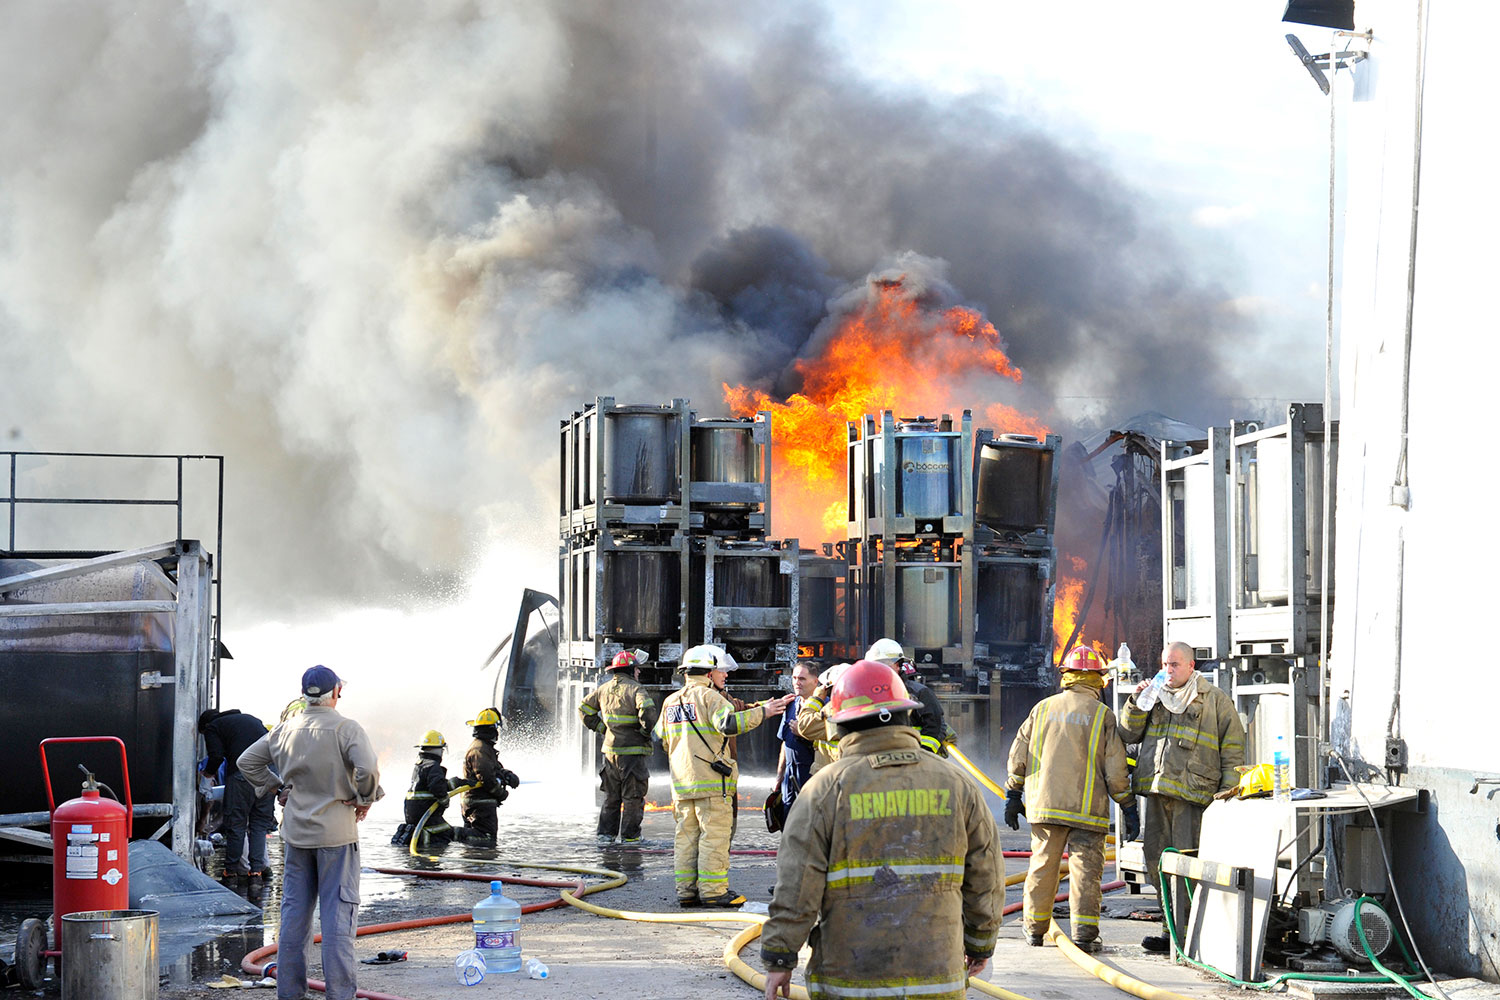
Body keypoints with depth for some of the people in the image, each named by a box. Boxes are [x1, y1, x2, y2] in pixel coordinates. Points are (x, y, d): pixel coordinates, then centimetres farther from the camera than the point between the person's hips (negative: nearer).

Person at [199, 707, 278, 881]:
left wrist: (208, 773, 17)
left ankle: (232, 870, 9)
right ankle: (257, 868, 5)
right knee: (260, 822, 10)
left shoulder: (212, 727, 15)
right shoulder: (252, 719, 31)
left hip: (241, 774, -5)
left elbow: (216, 756, -1)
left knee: (236, 823, 5)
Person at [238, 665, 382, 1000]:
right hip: (337, 833, -5)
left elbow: (247, 761, 13)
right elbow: (367, 767, -25)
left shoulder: (286, 729, 6)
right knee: (337, 913, -1)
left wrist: (276, 785, 14)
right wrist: (364, 800, -9)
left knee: (294, 913, 12)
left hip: (295, 833, 5)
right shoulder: (346, 728, -11)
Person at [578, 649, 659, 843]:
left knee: (612, 794, 18)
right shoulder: (635, 689, -13)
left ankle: (606, 831, 18)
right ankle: (629, 835, 3)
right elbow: (648, 711, -29)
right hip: (632, 751, -6)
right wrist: (646, 731, -12)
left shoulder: (604, 689, 9)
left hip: (610, 750, 6)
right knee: (632, 796, 2)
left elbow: (584, 709, 17)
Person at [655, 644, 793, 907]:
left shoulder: (671, 701, 16)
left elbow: (661, 739, 23)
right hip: (711, 779, -7)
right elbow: (728, 724, -26)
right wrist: (763, 712, -23)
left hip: (681, 780, 8)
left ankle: (686, 890, 11)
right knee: (714, 835, -3)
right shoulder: (709, 696, -9)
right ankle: (713, 890, -4)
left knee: (686, 835, 10)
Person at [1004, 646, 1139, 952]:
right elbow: (1115, 768, -4)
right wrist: (1129, 808, 4)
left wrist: (1012, 795, 19)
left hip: (1044, 803, 3)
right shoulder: (1102, 715, -2)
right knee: (1086, 869, -1)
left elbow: (1018, 756, 10)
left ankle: (1035, 930, 19)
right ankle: (1084, 934, -7)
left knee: (1042, 865, 11)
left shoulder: (1042, 708, 7)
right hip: (1087, 808, -3)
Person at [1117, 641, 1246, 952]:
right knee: (1158, 862, 7)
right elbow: (1128, 734, 15)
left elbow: (1233, 751, 4)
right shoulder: (1156, 698, 19)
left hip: (1192, 793, -6)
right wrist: (1136, 703, -1)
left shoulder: (1215, 700, 5)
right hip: (1156, 792, 6)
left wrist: (1228, 795, -4)